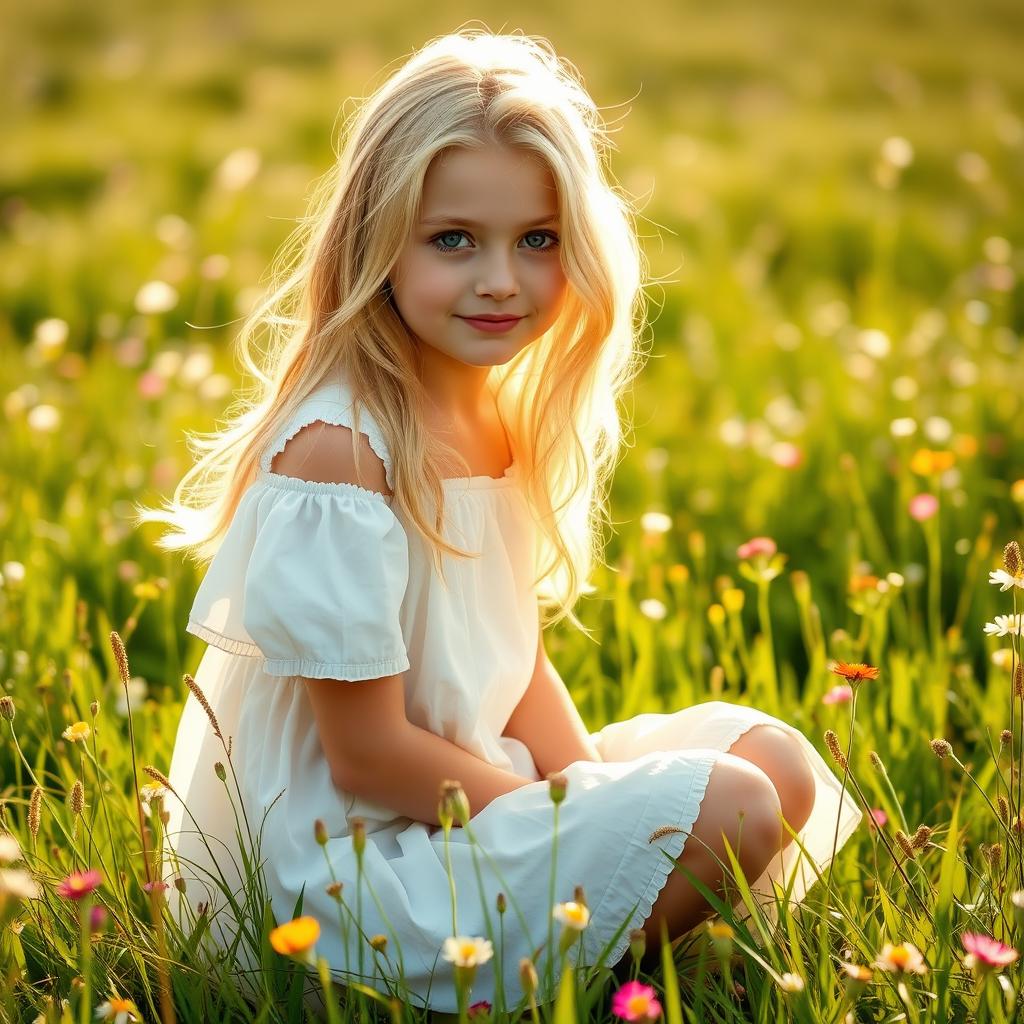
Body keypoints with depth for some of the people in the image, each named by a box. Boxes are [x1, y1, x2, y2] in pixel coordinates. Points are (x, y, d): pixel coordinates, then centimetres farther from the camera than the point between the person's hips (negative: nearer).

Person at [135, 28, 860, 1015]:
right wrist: (582, 824, -13)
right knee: (728, 810, -17)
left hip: (459, 805, 9)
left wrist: (591, 788, -6)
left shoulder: (499, 417, 4)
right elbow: (366, 753, -21)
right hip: (332, 870, -9)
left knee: (768, 756, 6)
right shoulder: (340, 450, -23)